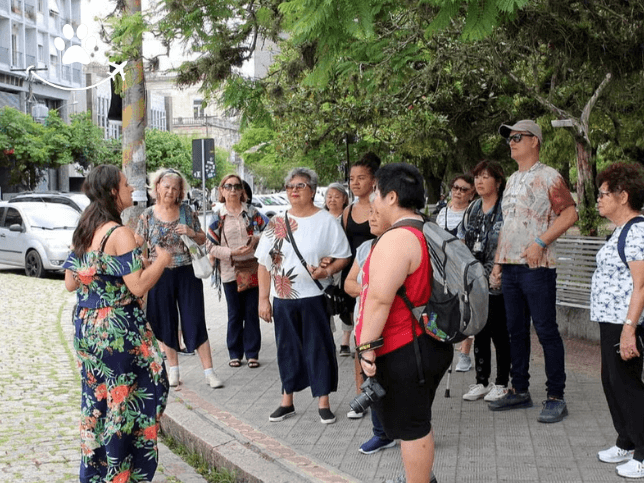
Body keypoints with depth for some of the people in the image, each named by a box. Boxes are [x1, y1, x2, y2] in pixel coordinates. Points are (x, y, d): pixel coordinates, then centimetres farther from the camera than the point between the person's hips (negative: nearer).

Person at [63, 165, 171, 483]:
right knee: (127, 400, 3)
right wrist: (162, 259, -8)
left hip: (87, 326, 8)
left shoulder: (83, 232, 8)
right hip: (119, 330, -8)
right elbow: (139, 286, -22)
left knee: (96, 399, 17)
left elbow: (70, 283, 11)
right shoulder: (119, 234, -17)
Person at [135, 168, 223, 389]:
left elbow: (202, 239, 9)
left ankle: (209, 371, 2)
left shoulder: (187, 211, 2)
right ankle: (173, 369, 23)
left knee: (195, 321, -1)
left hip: (187, 273, -1)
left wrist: (192, 233, -11)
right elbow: (137, 244, 5)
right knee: (166, 323, 8)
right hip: (161, 275, 1)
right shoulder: (148, 215, 1)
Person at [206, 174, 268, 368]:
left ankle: (252, 353, 12)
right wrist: (232, 252, -12)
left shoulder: (251, 211, 6)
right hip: (230, 271, -1)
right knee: (235, 314, 6)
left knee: (252, 312, 4)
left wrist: (256, 239, -10)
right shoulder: (217, 216, 2)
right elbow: (211, 246, -1)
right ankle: (235, 353, 17)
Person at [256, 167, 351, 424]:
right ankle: (287, 401, 24)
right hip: (283, 298, 3)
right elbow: (264, 263, 8)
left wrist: (326, 271, -21)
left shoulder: (326, 221, -3)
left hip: (314, 297, -3)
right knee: (287, 349, 12)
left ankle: (323, 402, 14)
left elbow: (343, 257, -2)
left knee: (318, 348, 3)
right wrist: (263, 298, 3)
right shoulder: (276, 222, 7)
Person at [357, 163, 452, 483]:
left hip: (401, 352, -10)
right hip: (433, 346, 10)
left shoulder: (396, 239, -21)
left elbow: (380, 299, -26)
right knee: (418, 422, 23)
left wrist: (367, 346, -23)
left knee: (411, 427, 1)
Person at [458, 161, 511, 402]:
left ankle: (502, 383, 13)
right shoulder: (472, 210, 12)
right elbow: (462, 243, 17)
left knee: (499, 333, 1)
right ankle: (481, 382, 21)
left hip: (497, 283, -6)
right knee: (479, 333, 12)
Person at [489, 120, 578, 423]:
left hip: (536, 267, -8)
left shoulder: (548, 177, -5)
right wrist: (498, 261, 16)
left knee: (546, 331, -5)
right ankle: (519, 391, 21)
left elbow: (569, 213, -14)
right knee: (516, 330, 12)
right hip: (510, 268, 8)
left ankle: (556, 398, 2)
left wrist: (540, 243, -20)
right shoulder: (512, 181, 19)